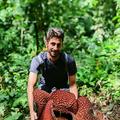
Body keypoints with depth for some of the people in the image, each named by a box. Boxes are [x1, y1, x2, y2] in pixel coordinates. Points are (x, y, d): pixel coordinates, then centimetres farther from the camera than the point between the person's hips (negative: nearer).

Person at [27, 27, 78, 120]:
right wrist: (32, 111, -45)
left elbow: (72, 84, -19)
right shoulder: (37, 60, -28)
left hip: (63, 88, 1)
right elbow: (31, 86, -35)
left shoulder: (69, 60, -25)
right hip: (45, 87, 0)